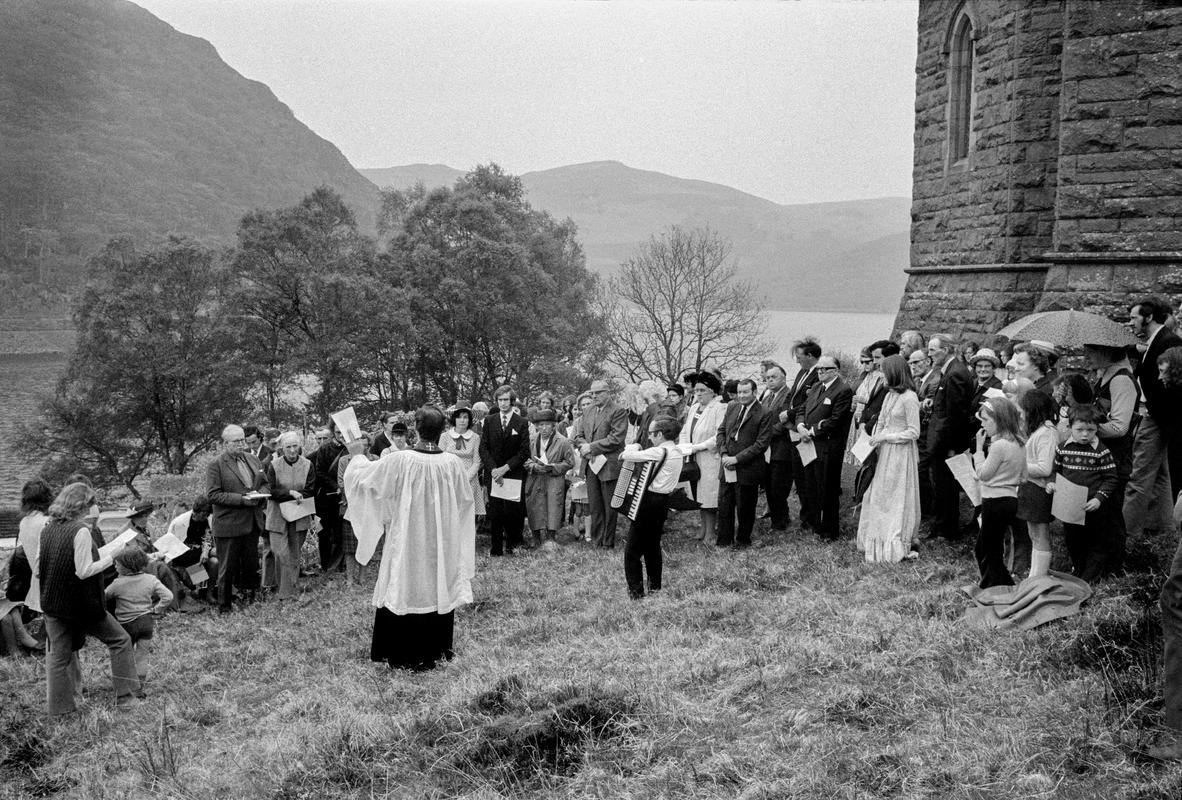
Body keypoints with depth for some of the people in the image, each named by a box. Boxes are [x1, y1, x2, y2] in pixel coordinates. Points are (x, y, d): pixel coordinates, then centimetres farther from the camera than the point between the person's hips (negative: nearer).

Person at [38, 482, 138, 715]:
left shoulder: (47, 529, 2)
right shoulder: (80, 531, -19)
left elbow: (38, 570, 8)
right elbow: (84, 571, -21)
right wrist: (107, 560, -7)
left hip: (52, 603, 6)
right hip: (80, 604, -6)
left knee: (58, 655, 14)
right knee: (120, 640, 10)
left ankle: (60, 705, 19)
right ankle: (124, 696, 12)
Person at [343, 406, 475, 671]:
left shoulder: (399, 461, -18)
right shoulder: (453, 463, -11)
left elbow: (362, 476, -5)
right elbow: (465, 499, 5)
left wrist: (357, 455, 15)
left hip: (407, 540, -2)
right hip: (442, 544, 2)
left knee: (405, 590, 10)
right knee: (437, 588, 15)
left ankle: (404, 655, 18)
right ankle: (435, 651, 25)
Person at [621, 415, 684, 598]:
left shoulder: (660, 451, -18)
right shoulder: (676, 451, 10)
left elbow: (629, 455, -19)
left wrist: (626, 453, 1)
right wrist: (638, 450, 2)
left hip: (650, 501, -9)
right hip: (663, 502, 9)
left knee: (633, 549, -2)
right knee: (653, 546, 21)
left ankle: (636, 591, -1)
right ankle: (655, 587, 28)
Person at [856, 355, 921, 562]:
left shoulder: (909, 398, -15)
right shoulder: (889, 395, 9)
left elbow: (914, 433, -15)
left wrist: (886, 437, -15)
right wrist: (874, 438, 0)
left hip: (901, 453, -8)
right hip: (884, 452, 8)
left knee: (897, 499, 1)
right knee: (878, 497, 9)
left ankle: (899, 546, 11)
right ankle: (879, 543, 18)